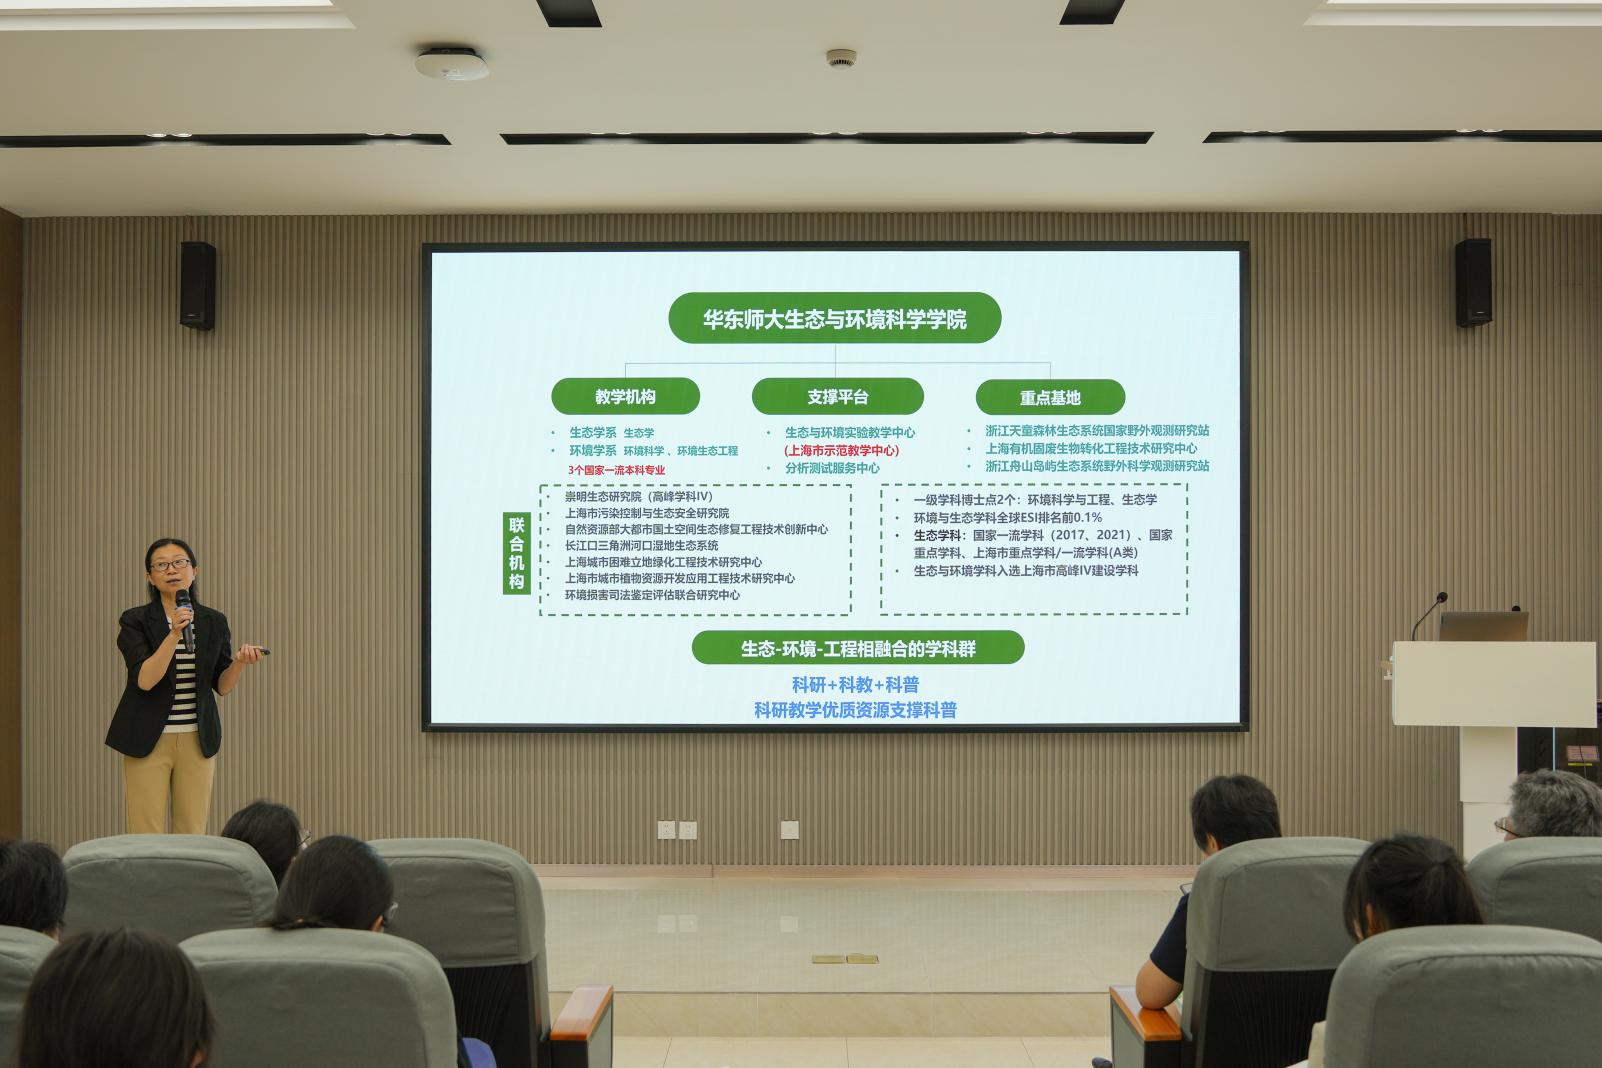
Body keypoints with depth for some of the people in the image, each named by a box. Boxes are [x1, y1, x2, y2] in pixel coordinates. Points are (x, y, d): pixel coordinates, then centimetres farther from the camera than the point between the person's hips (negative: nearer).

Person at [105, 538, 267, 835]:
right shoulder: (135, 620, -5)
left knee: (193, 836, 5)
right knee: (146, 840, -3)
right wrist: (174, 635, -26)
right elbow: (145, 679, -17)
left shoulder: (214, 622, 4)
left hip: (197, 740, 3)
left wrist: (240, 662, -15)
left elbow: (223, 686, 4)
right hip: (148, 740, -3)